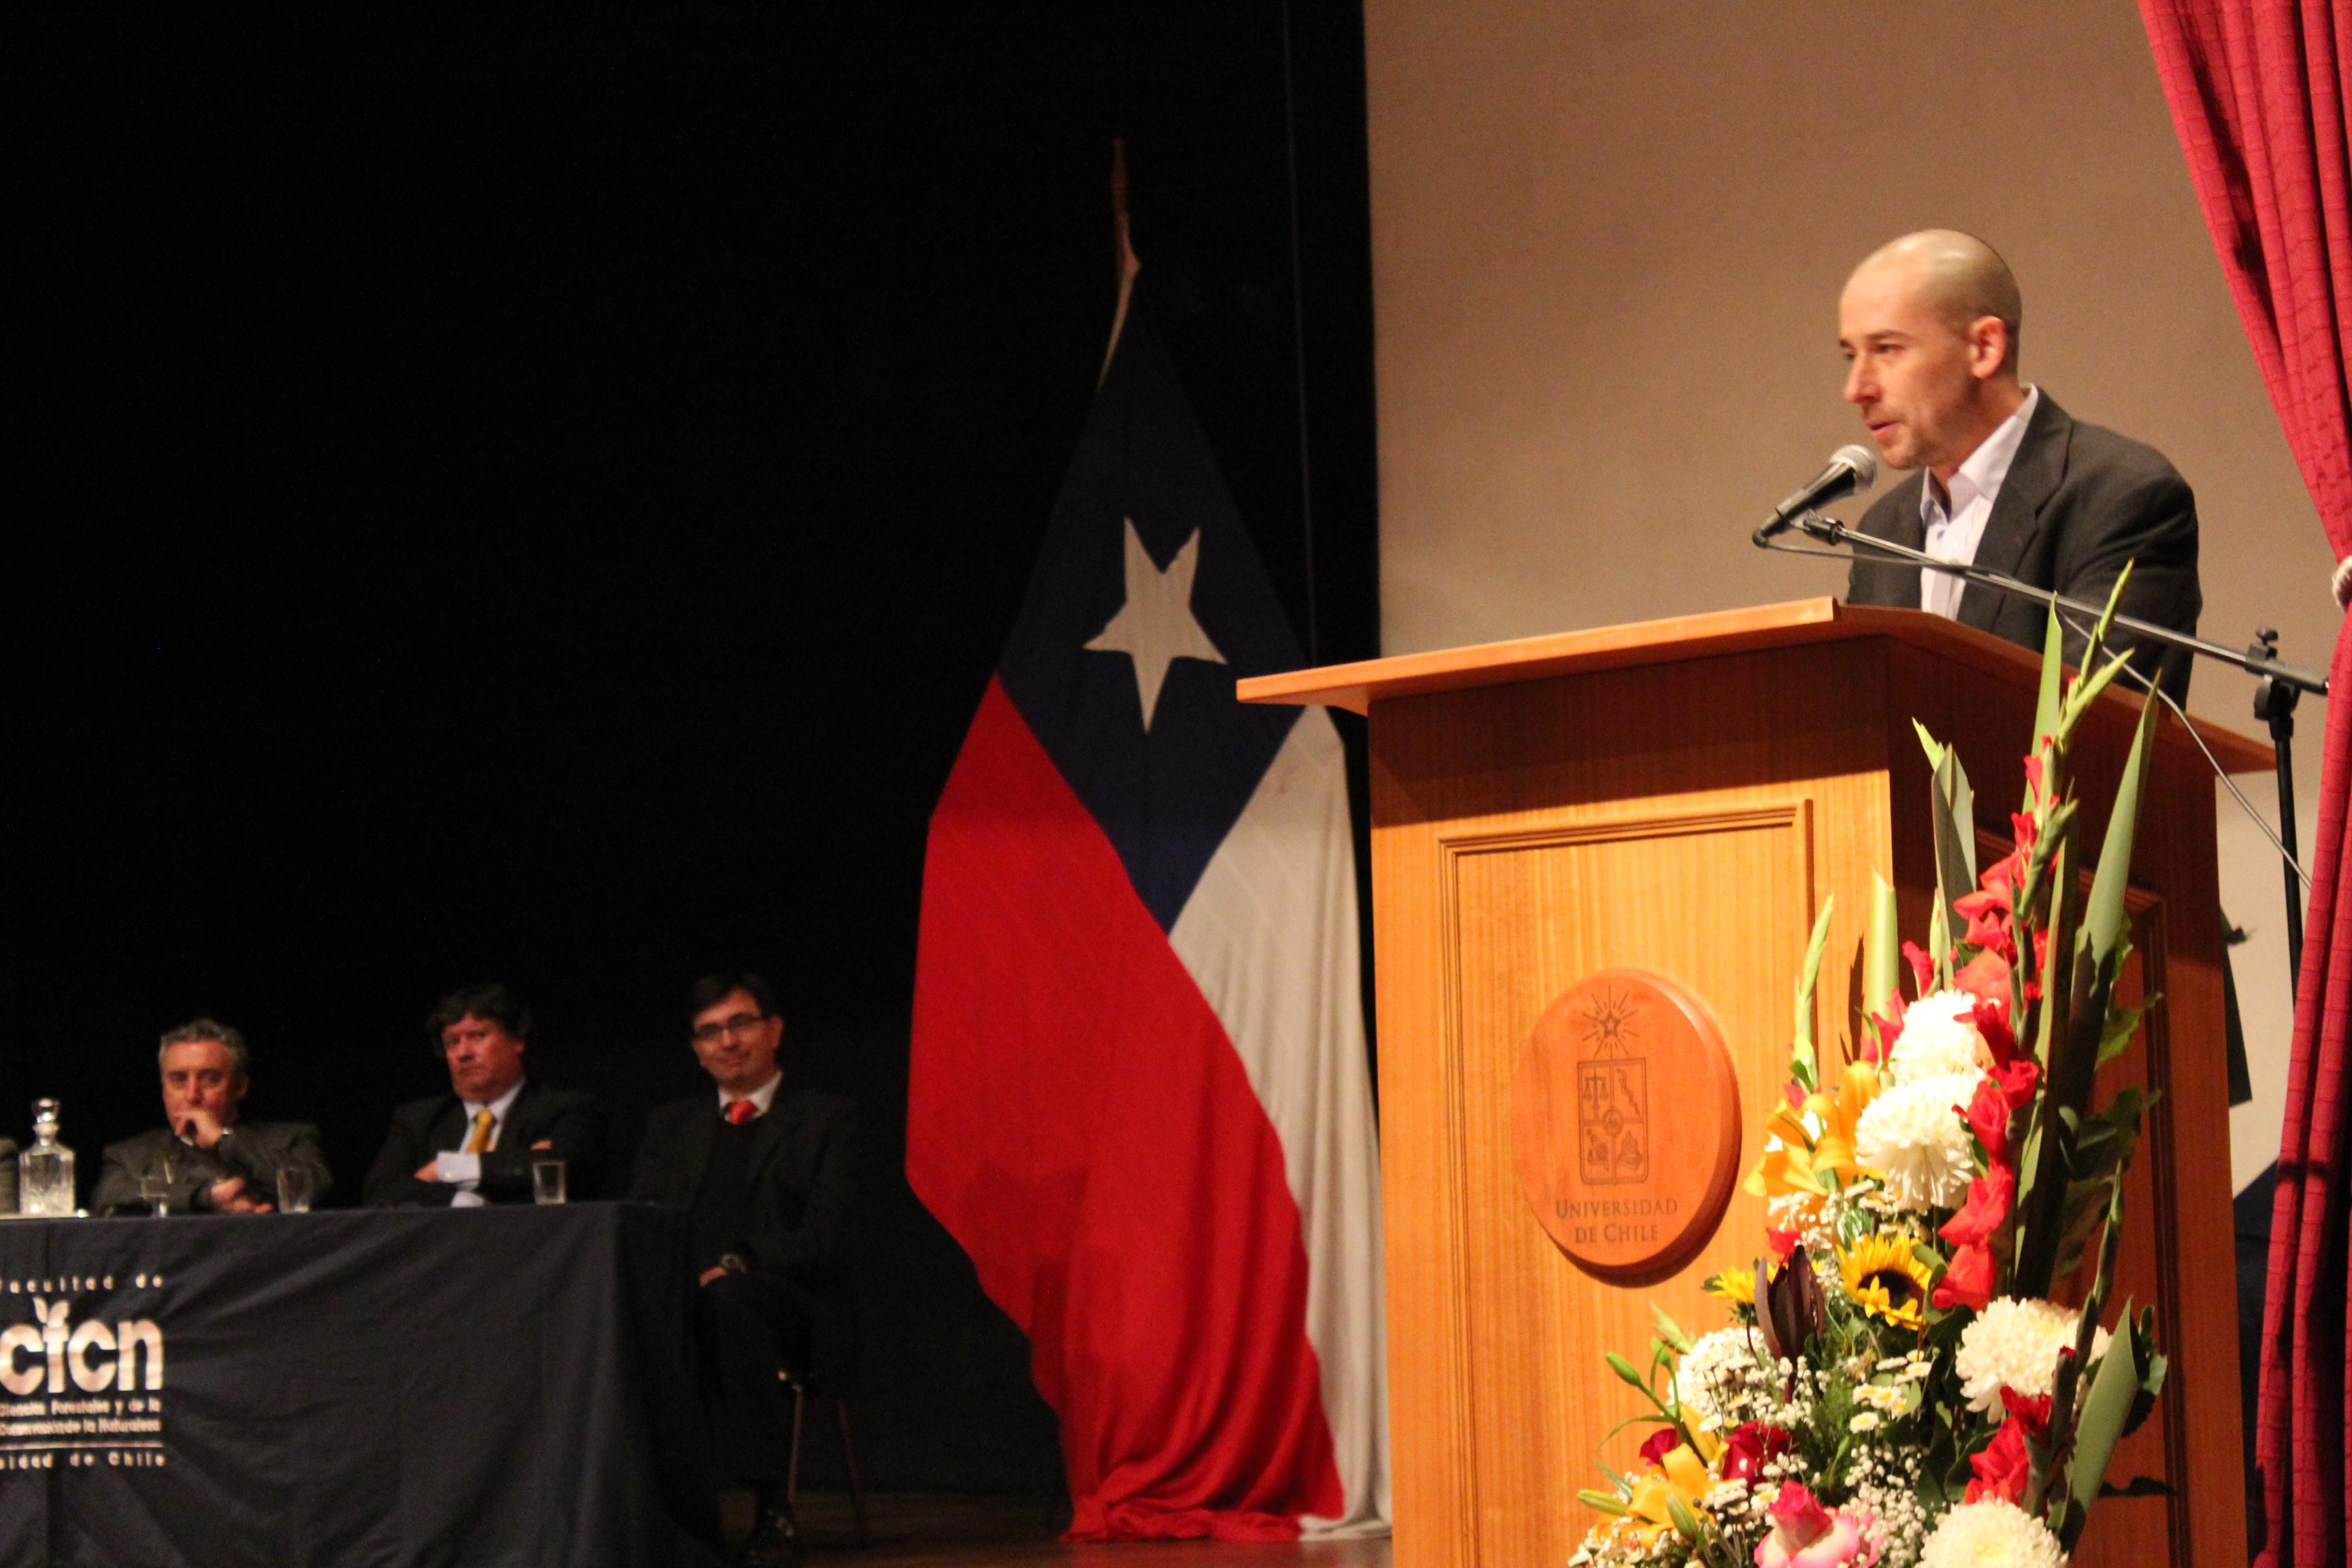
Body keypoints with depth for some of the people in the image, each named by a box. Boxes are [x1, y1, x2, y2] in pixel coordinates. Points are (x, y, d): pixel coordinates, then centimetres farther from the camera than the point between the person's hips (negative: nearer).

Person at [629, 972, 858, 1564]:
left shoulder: (826, 1119, 11)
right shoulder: (671, 1124, 25)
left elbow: (825, 1237, -3)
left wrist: (736, 1266, -20)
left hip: (790, 1309, -3)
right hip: (684, 1299, 3)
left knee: (728, 1300, -40)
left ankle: (771, 1507, -35)